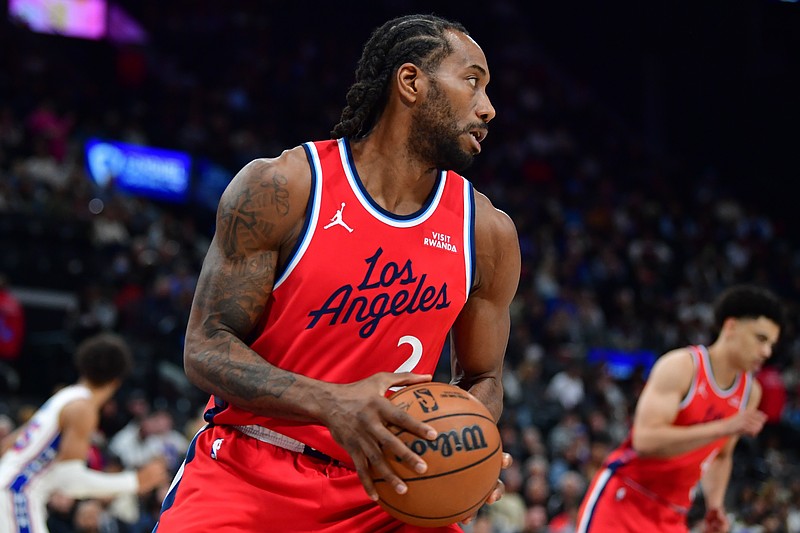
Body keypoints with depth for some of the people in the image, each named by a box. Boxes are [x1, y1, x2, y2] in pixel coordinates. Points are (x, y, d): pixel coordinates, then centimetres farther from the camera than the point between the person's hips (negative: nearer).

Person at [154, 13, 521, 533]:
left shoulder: (488, 233, 2)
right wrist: (331, 403, -28)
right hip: (247, 476, -3)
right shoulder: (280, 188, -9)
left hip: (378, 490, 4)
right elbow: (206, 347, -11)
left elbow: (482, 380, 15)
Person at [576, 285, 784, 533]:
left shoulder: (751, 392, 7)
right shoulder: (680, 366, -14)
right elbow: (646, 440, -26)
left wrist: (715, 505, 5)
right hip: (622, 499, -6)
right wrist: (725, 427, -29)